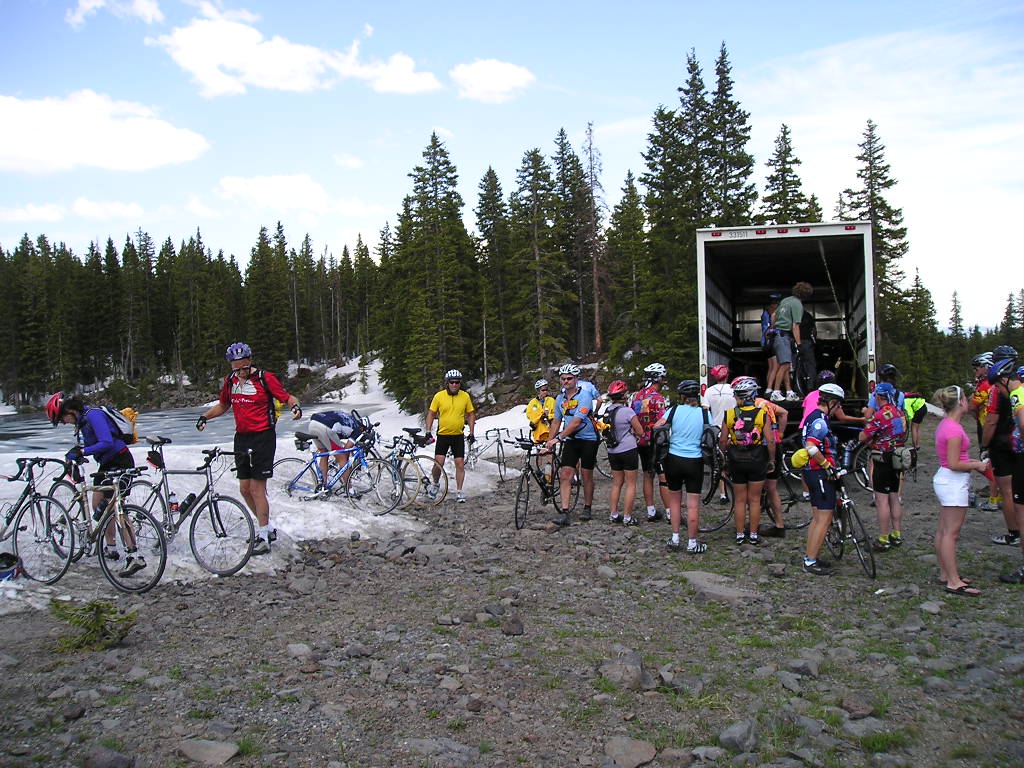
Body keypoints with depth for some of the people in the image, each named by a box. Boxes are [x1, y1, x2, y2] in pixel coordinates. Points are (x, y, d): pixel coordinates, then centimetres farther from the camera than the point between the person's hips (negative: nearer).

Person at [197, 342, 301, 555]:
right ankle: (268, 527, 26)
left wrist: (295, 406, -30)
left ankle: (263, 537, 3)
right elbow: (223, 405, 23)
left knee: (257, 489, -7)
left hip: (262, 438, -7)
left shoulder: (264, 378, -10)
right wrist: (205, 416, 8)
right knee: (245, 489, 10)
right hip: (241, 438, 7)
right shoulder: (230, 381, 8)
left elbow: (287, 397, -9)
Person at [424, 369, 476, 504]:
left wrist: (471, 433, 4)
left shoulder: (465, 396, -1)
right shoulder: (439, 396, -5)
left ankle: (459, 492, 9)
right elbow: (431, 413, 4)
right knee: (438, 463, -8)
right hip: (443, 435, -1)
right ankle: (435, 484, 20)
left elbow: (471, 414, 9)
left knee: (460, 464, 0)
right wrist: (428, 431, -4)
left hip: (458, 436, 1)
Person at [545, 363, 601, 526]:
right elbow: (556, 421, 15)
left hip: (588, 439, -5)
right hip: (570, 440, 5)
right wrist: (549, 441, 10)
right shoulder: (560, 398, 4)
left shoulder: (584, 394, -17)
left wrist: (558, 438, -26)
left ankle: (587, 508, 24)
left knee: (586, 475, 5)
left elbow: (576, 421, -24)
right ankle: (565, 513, -10)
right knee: (565, 475, -8)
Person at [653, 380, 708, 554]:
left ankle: (675, 539, 21)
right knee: (693, 504, 6)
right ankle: (692, 543, 12)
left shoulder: (674, 410, -4)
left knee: (675, 500, 17)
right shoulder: (704, 413, -5)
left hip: (673, 460, 1)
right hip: (695, 462, -1)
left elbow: (655, 428, -6)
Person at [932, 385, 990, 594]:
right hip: (953, 483, -10)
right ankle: (954, 582, -1)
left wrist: (971, 462, 11)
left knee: (943, 531, 14)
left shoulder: (945, 424, 9)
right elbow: (954, 464, -21)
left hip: (944, 479, 10)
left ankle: (945, 574, 23)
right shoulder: (954, 429, -21)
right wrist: (977, 465, -8)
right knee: (951, 533, -5)